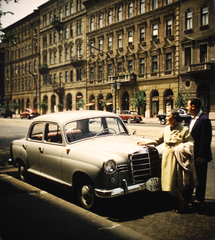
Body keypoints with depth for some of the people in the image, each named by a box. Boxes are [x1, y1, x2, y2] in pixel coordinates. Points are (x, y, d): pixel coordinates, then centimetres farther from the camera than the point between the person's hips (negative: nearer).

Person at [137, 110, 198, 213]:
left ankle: (182, 202, 10)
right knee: (169, 180, 5)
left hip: (177, 157, -6)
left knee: (175, 180, -7)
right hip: (167, 156, 6)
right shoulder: (166, 130, 10)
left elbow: (191, 143, -8)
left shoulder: (184, 130, -7)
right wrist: (145, 143, 17)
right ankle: (181, 201, 17)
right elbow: (158, 140, 20)